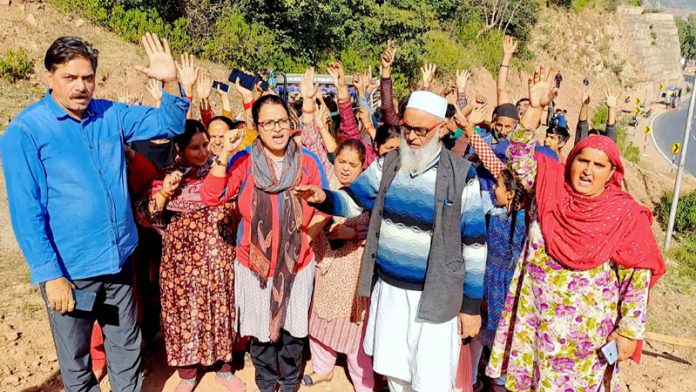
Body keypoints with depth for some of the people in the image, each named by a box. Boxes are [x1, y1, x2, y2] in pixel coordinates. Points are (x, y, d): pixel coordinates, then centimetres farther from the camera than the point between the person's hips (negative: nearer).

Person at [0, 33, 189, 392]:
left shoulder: (110, 115, 1)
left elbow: (169, 125, 6)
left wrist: (170, 82, -12)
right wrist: (49, 274, -17)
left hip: (119, 259, 4)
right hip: (69, 269, -4)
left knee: (127, 346, 20)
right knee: (76, 358, 16)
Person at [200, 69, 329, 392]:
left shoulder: (308, 162, -5)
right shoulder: (243, 162, -8)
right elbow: (211, 197, -17)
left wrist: (304, 238, -12)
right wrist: (224, 156, -25)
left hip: (298, 263, 1)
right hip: (255, 264, -1)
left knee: (293, 329, 17)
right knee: (262, 331, 15)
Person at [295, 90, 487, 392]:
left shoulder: (461, 176, -11)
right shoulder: (388, 165, 1)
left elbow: (474, 244, -8)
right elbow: (352, 200, 6)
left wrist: (472, 305, -6)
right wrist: (323, 198, -18)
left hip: (435, 296, -4)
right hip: (389, 289, 4)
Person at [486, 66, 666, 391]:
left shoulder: (625, 215, -11)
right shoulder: (551, 189, -3)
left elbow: (637, 279, -8)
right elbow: (520, 158, -11)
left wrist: (629, 331, -8)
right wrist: (535, 108, -19)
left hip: (587, 327, -2)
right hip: (534, 318, 3)